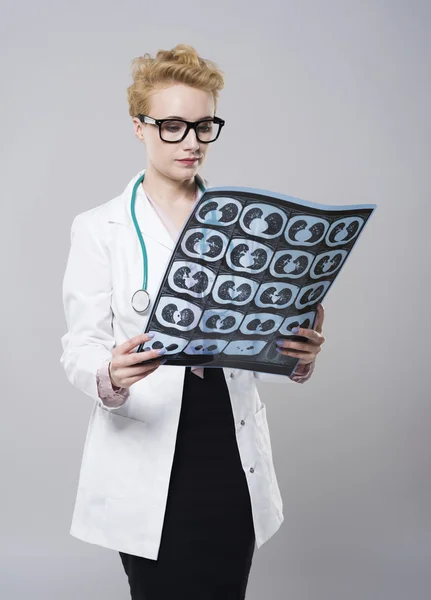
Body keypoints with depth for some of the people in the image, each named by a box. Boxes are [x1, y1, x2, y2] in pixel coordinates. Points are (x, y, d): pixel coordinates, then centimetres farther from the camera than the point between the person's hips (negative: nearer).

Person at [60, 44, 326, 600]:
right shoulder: (99, 228, -2)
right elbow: (80, 349, -6)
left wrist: (299, 355, -14)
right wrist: (110, 375, -28)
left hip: (234, 461, 3)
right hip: (149, 471, -3)